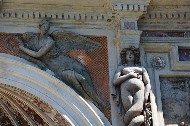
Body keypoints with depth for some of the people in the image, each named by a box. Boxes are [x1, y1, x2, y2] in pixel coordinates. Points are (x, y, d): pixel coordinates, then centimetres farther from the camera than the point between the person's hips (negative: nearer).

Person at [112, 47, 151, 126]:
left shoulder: (142, 68, 34)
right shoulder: (121, 67, 32)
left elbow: (148, 84, 17)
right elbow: (115, 82, 14)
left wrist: (146, 96, -5)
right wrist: (129, 75, 6)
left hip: (139, 90, 0)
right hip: (126, 90, 0)